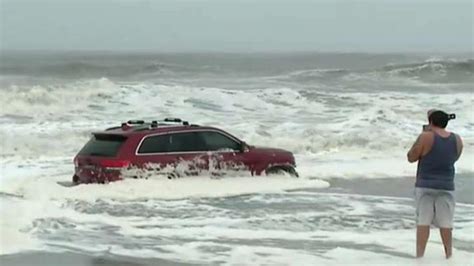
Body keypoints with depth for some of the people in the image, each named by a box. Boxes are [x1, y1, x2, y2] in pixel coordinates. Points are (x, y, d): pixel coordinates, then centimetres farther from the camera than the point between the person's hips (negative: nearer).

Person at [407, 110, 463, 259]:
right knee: (445, 222, 10)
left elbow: (411, 157, -3)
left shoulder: (426, 137, -11)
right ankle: (448, 254, 16)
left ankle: (420, 255, -4)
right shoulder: (457, 140, 2)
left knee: (423, 221, -1)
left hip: (425, 185, -3)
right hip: (446, 186, 3)